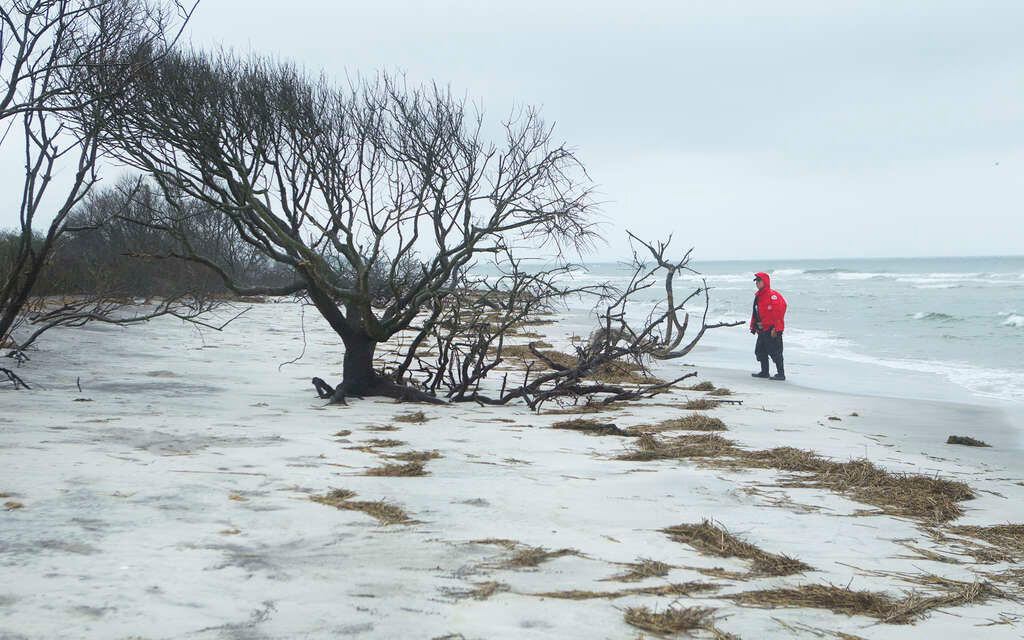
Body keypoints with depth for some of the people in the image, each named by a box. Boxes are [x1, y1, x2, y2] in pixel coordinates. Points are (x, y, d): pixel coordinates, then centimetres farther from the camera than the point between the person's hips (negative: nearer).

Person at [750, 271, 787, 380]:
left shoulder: (773, 295, -16)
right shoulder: (758, 297, 15)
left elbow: (779, 311, -21)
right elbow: (755, 313, 23)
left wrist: (775, 328, -23)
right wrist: (753, 326, 20)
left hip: (772, 331, -10)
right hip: (762, 330, 10)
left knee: (775, 352, -6)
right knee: (760, 351, 15)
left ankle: (781, 374, 0)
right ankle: (764, 372, 26)